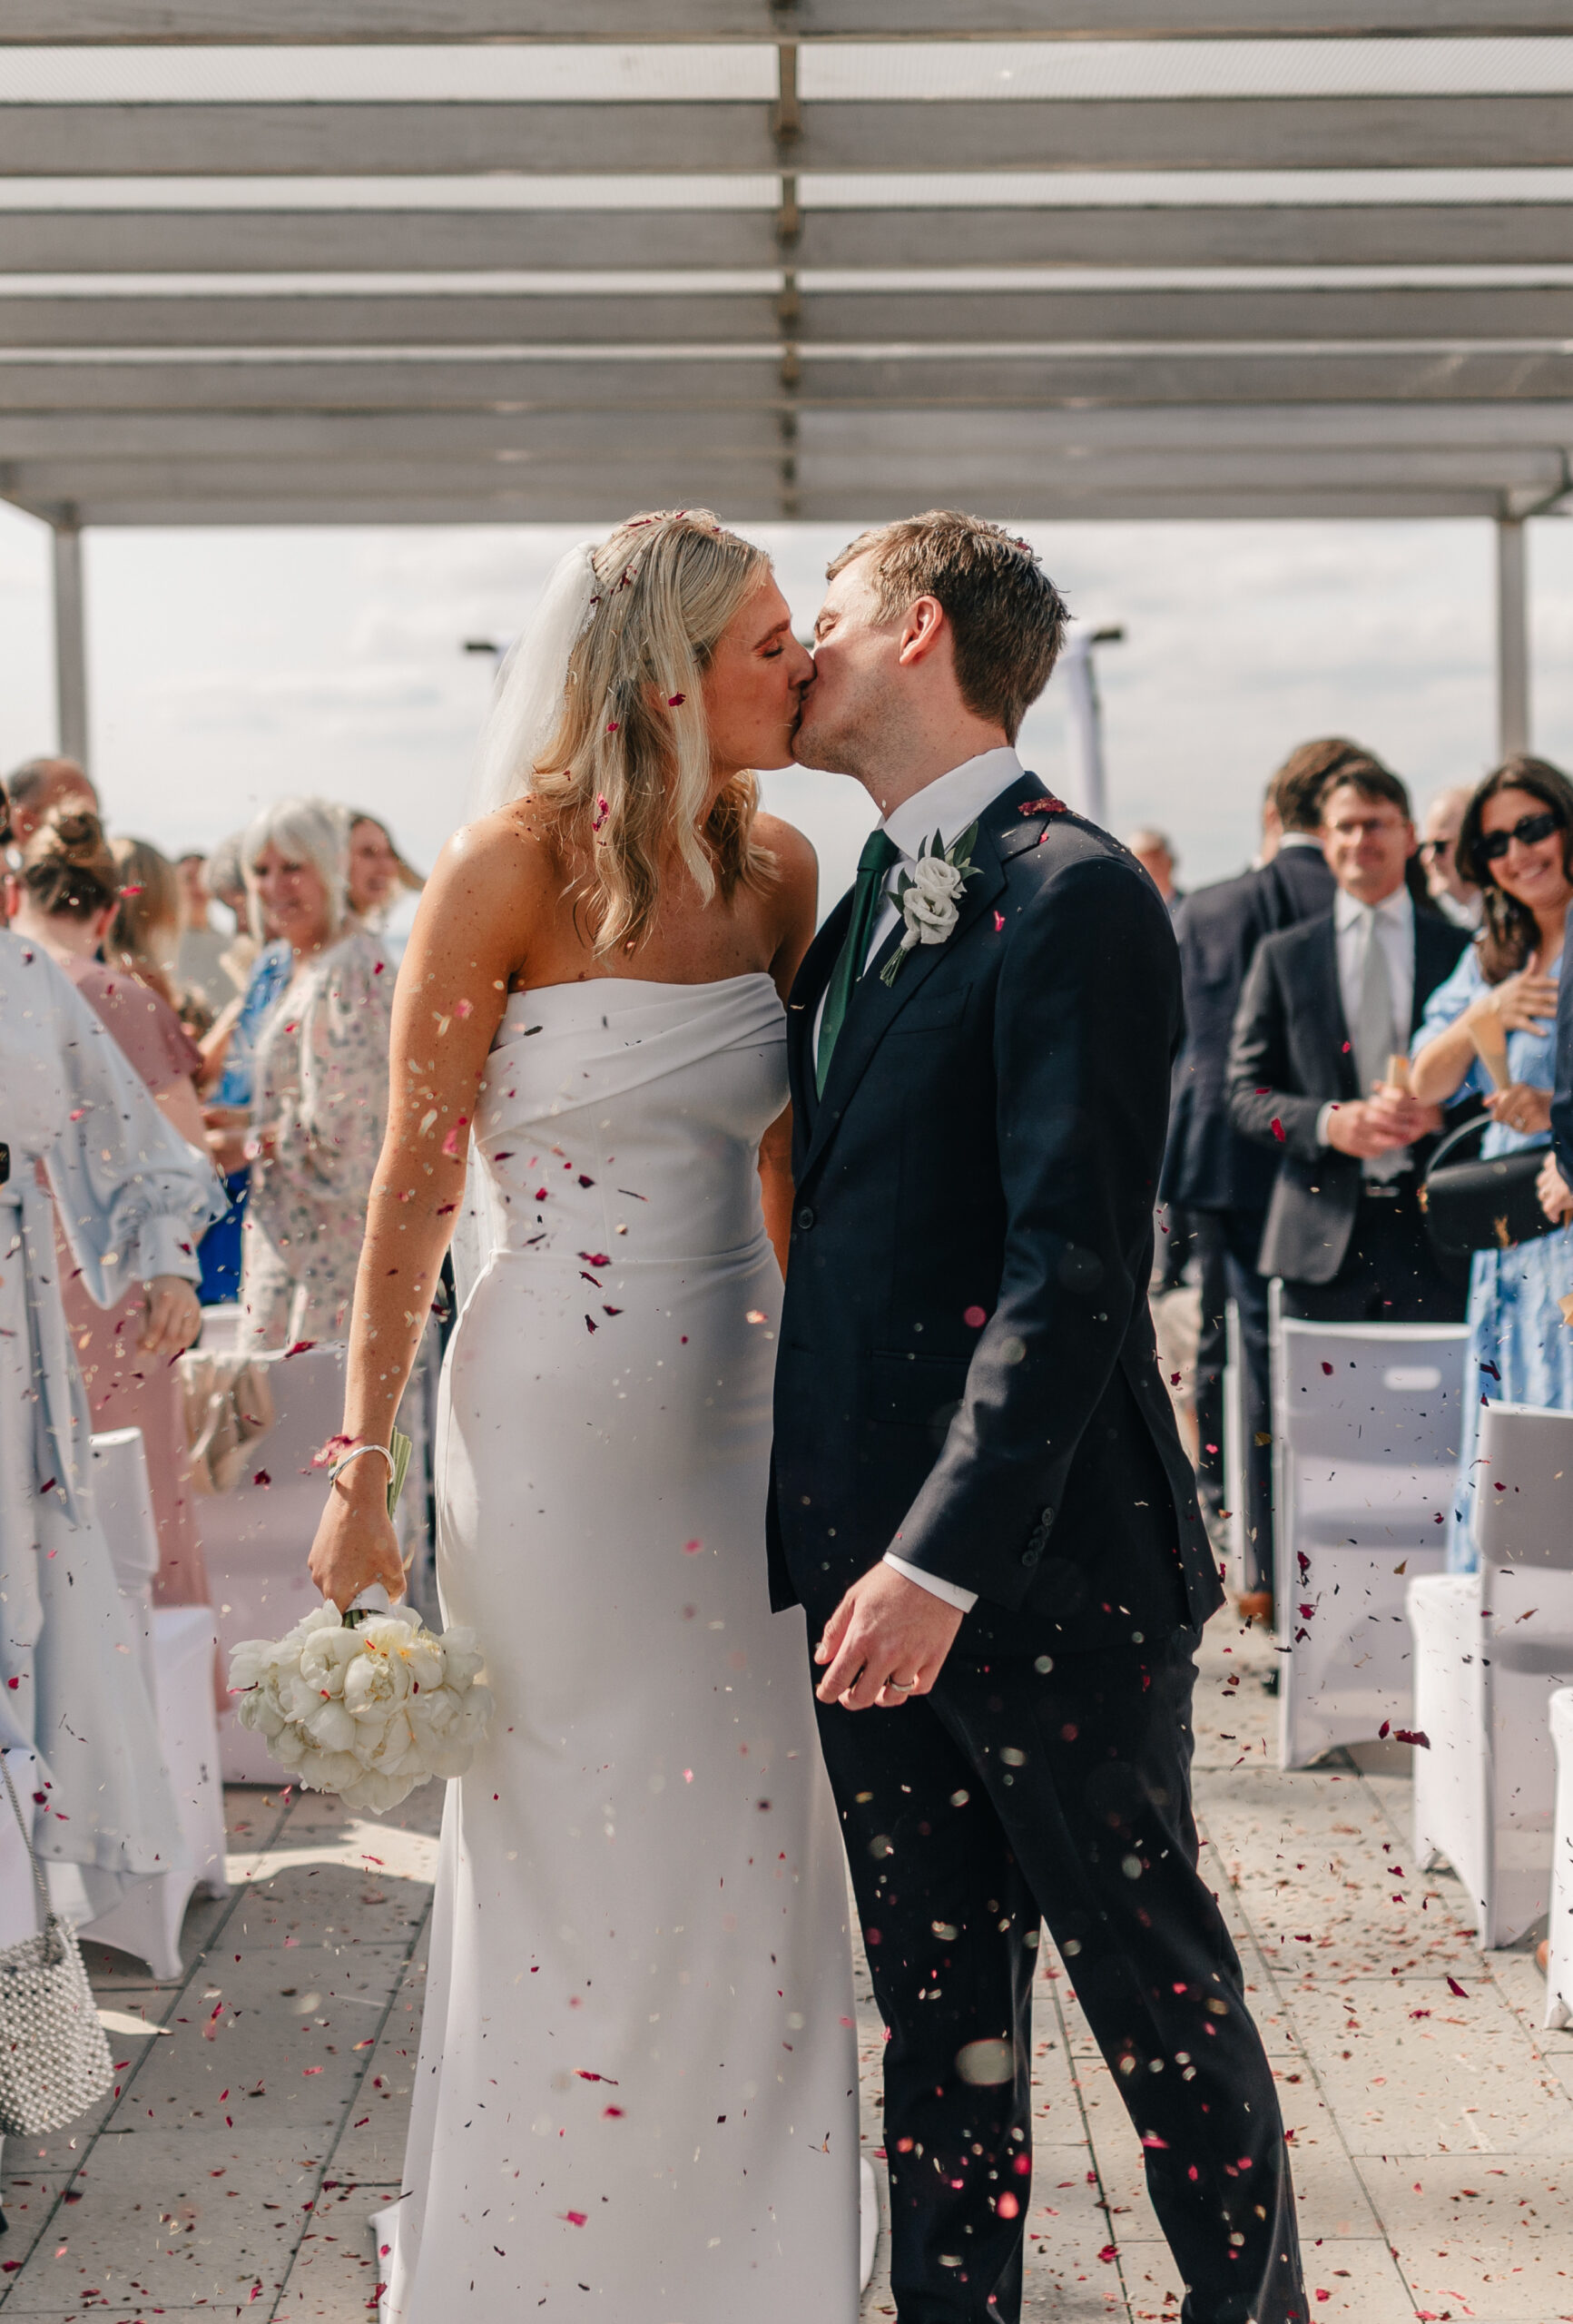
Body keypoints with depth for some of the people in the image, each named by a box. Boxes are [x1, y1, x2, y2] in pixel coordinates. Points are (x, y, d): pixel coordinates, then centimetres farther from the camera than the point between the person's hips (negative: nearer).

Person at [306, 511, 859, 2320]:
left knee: (751, 1862, 10)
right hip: (556, 1422, -5)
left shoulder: (774, 869, 4)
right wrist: (365, 1464, -9)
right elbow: (414, 1182, -8)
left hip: (737, 1412, 5)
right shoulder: (513, 870, -12)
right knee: (576, 1873, 5)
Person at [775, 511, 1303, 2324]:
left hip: (1042, 1563, -8)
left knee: (1153, 1982, 6)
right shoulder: (867, 904, 15)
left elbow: (1077, 1267, -20)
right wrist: (839, 1534, 14)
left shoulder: (1071, 899, -13)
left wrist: (944, 1557, -24)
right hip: (870, 1557, 8)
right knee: (935, 2001, 14)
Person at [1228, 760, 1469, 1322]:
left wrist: (1437, 1111, -12)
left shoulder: (1463, 950, 10)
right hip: (1322, 1238, 0)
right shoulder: (1282, 956, 11)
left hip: (1435, 1233, 0)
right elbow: (1246, 1095, 7)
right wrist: (1329, 1123, -11)